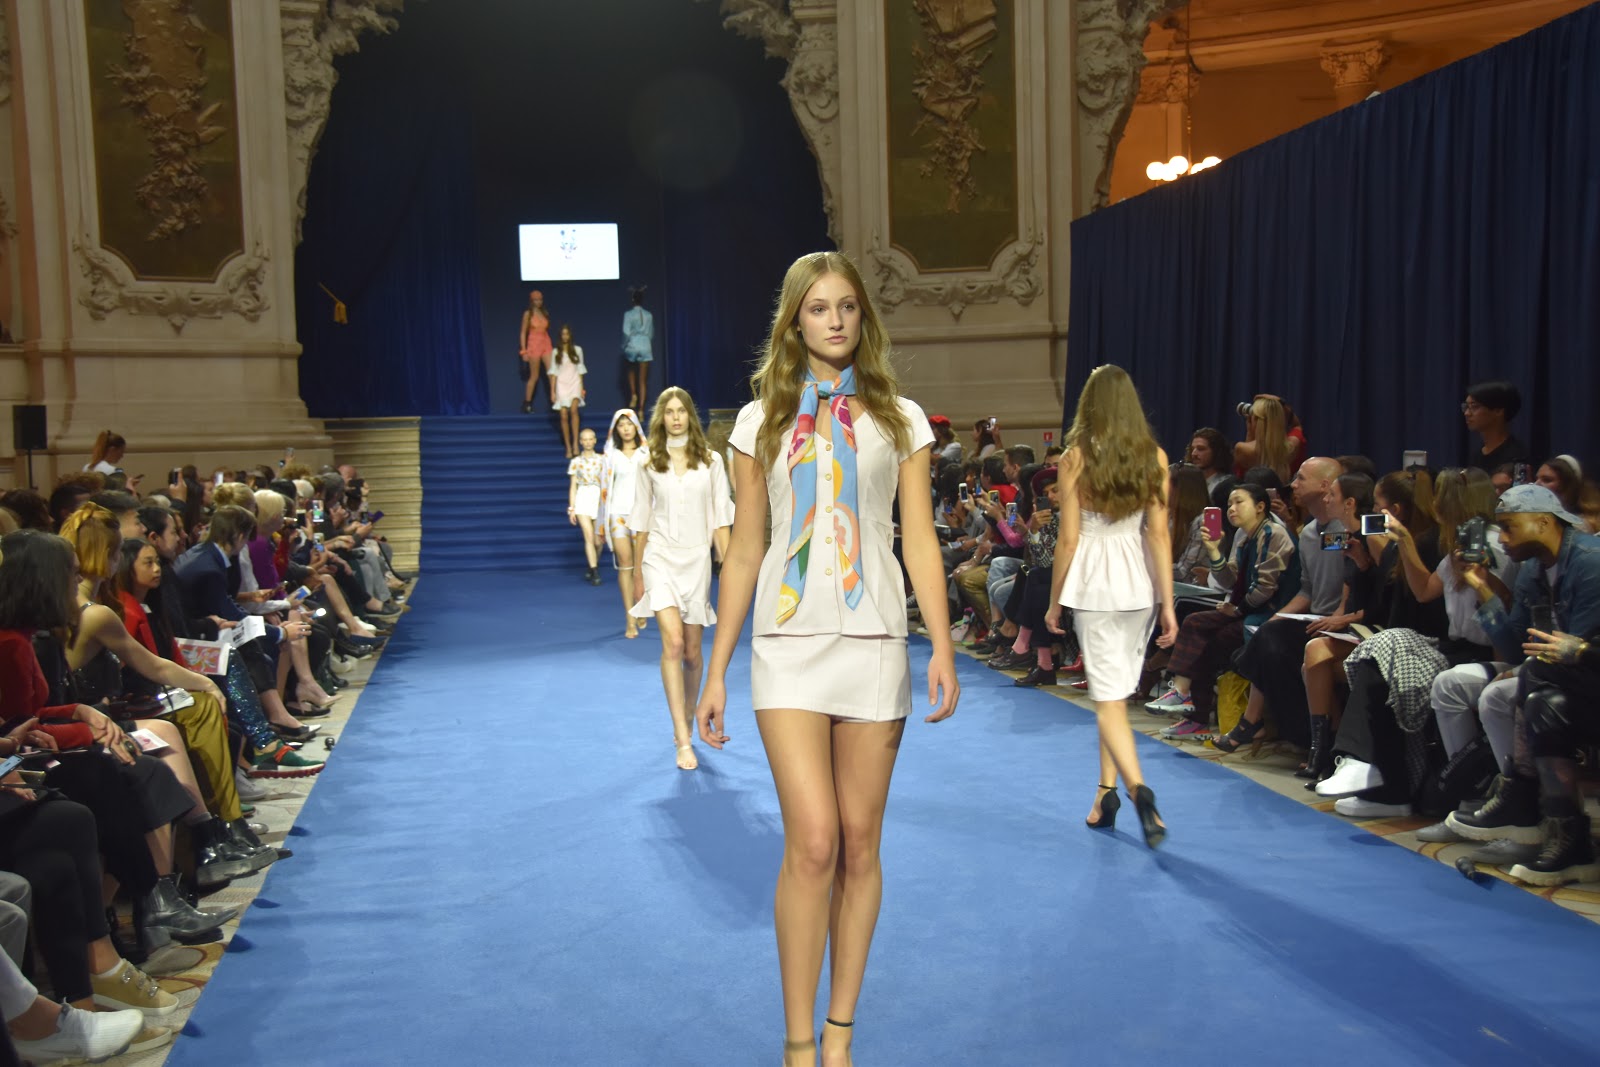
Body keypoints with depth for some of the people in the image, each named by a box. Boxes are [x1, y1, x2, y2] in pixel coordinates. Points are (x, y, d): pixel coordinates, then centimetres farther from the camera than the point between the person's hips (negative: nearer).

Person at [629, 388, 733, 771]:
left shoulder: (710, 460, 6)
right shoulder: (646, 461, 5)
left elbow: (719, 518, 5)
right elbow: (642, 520, 9)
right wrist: (638, 572, 10)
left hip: (697, 558, 1)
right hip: (661, 556, -1)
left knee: (692, 650, 6)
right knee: (672, 642, -17)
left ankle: (687, 722, 30)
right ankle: (683, 742, -16)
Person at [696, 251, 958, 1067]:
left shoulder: (899, 418, 8)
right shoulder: (762, 420, 8)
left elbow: (920, 542, 5)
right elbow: (744, 554, 8)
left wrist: (943, 650, -7)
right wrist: (715, 672, 5)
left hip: (873, 645, 1)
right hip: (788, 644, -1)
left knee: (859, 843, 6)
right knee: (813, 843, -10)